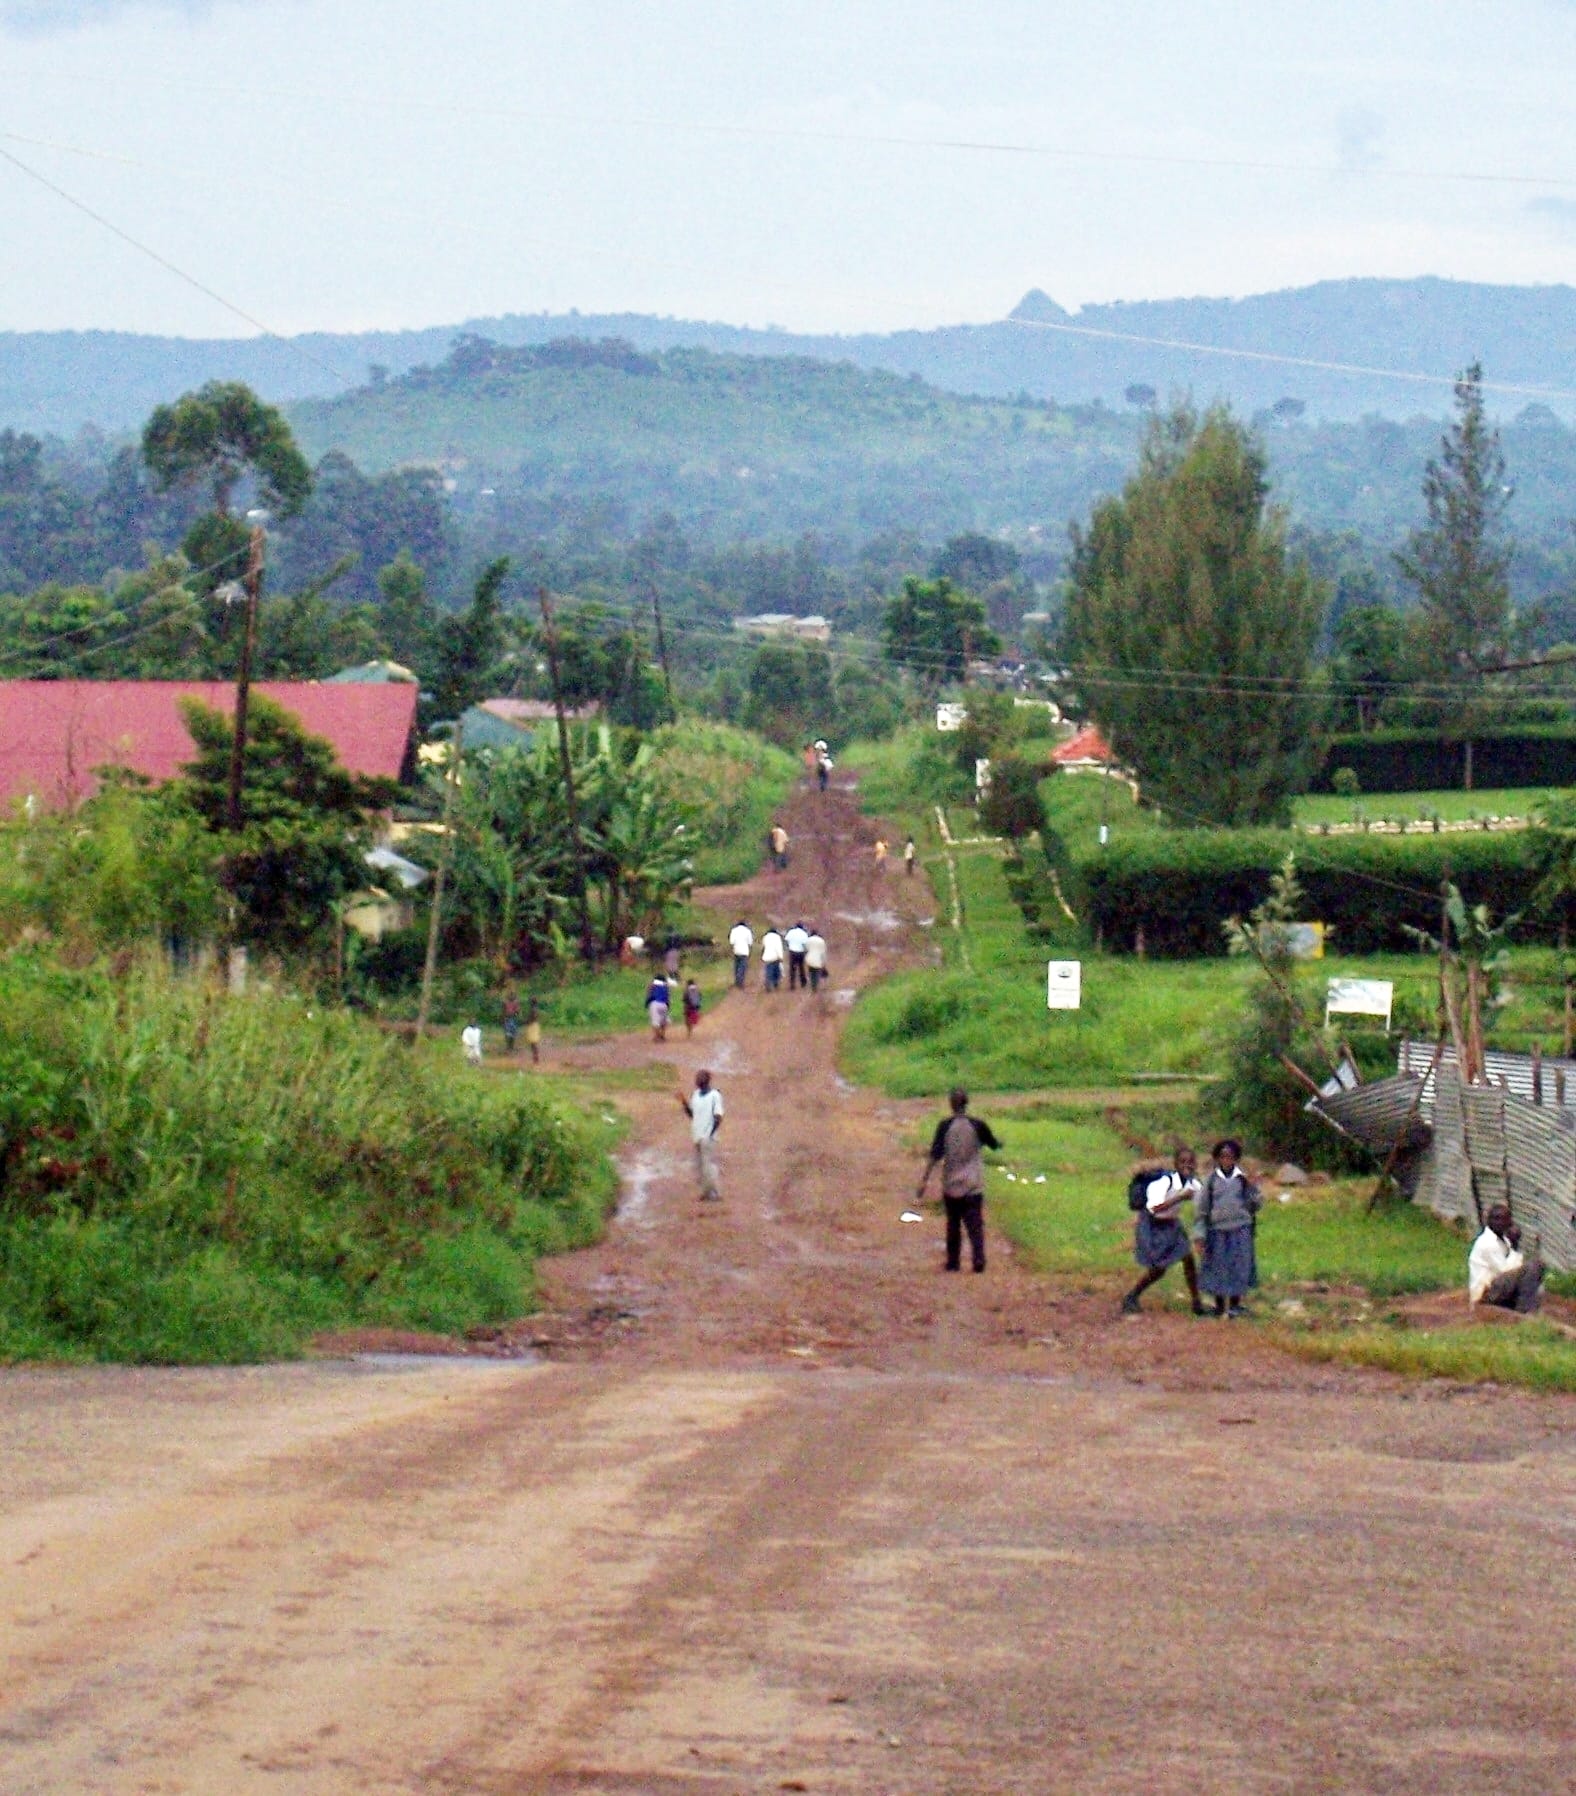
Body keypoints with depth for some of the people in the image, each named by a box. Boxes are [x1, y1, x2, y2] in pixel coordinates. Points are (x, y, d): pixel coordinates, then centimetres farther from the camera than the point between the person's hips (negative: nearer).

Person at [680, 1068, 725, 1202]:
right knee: (699, 1166, 9)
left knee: (708, 1165, -8)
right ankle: (706, 1192, 16)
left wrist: (710, 1134, -16)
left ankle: (714, 1194, -3)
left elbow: (718, 1117, -13)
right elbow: (691, 1114, 16)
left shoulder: (714, 1095, -10)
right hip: (696, 1136, 8)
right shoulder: (695, 1095, 11)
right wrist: (684, 1103, 2)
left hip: (708, 1137, -8)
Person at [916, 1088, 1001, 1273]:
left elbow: (935, 1155, -11)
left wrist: (924, 1181, -9)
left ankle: (953, 1262, 17)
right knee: (975, 1224, -1)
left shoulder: (944, 1126, -6)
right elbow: (994, 1144, 16)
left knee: (953, 1225, 13)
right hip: (973, 1185, 0)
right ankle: (979, 1259, -18)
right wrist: (999, 1143, 41)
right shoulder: (978, 1125, -3)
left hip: (951, 1183, 0)